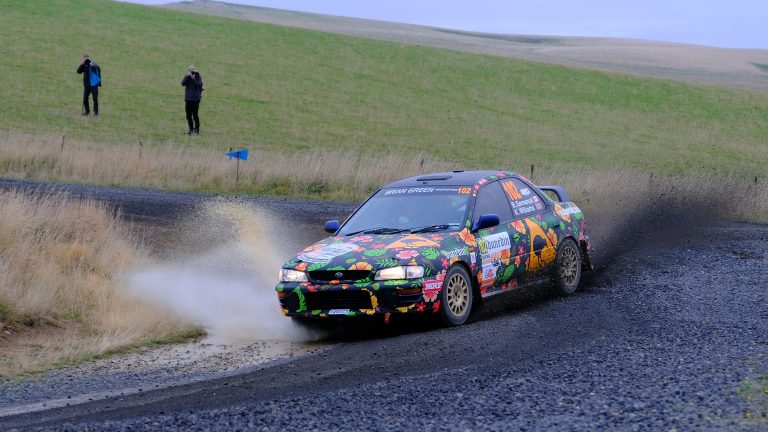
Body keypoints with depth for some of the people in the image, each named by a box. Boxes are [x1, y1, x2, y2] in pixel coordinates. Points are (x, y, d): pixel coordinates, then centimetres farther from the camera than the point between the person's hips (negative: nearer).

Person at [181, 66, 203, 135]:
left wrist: (193, 79, -25)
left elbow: (198, 85, -16)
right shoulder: (187, 77, 6)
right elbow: (183, 83, -11)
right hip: (188, 99, 4)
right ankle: (191, 129, 17)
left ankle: (197, 129, 2)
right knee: (188, 115, 7)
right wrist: (187, 76, -21)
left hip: (195, 99, -4)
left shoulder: (198, 77, -2)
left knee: (195, 115, -8)